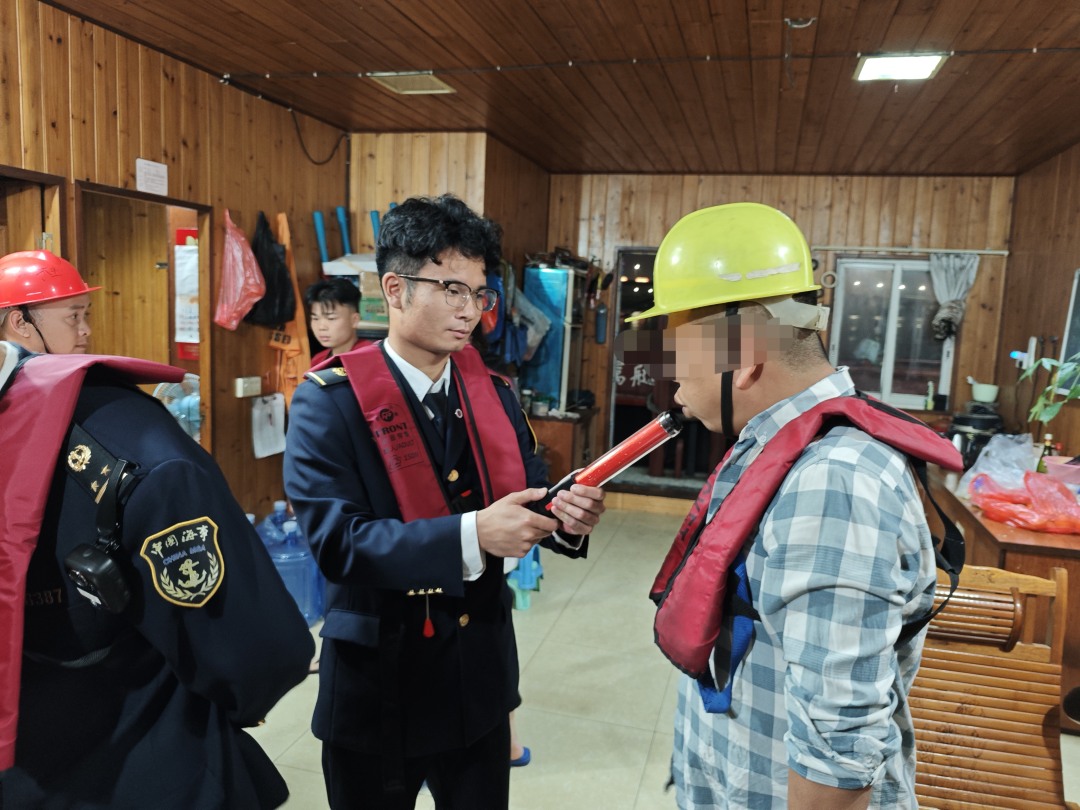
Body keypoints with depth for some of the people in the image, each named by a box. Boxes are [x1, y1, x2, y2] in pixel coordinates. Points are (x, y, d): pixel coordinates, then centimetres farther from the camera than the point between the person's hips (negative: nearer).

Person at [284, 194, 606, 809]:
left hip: (480, 670, 4)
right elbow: (335, 539, -23)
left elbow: (528, 493, 0)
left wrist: (565, 517, -23)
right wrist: (470, 535, -32)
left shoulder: (494, 392, 1)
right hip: (378, 678, -4)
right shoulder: (330, 400, -14)